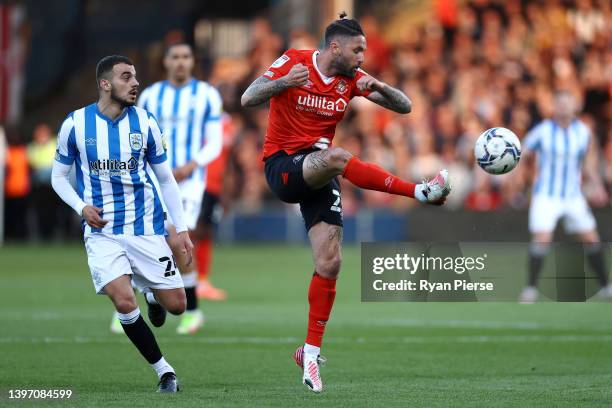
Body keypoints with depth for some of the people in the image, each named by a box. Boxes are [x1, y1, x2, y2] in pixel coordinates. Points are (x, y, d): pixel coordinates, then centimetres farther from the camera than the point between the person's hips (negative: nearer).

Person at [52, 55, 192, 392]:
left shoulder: (145, 123, -1)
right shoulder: (75, 124, -4)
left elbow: (165, 179, 9)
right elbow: (58, 177, 7)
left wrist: (181, 229, 5)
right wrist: (82, 207, -12)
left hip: (146, 229, 2)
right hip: (102, 231, -2)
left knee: (176, 305, -2)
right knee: (124, 303, -21)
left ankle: (152, 295, 36)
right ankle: (164, 371, -3)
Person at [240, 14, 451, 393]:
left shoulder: (352, 78, 3)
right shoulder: (293, 63, -8)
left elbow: (404, 106, 2)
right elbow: (248, 98, -15)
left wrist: (377, 86, -19)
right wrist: (283, 82, -34)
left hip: (319, 173, 5)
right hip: (282, 166, -5)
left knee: (330, 263, -5)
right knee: (337, 156, -37)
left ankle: (311, 351, 4)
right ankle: (421, 192, -36)